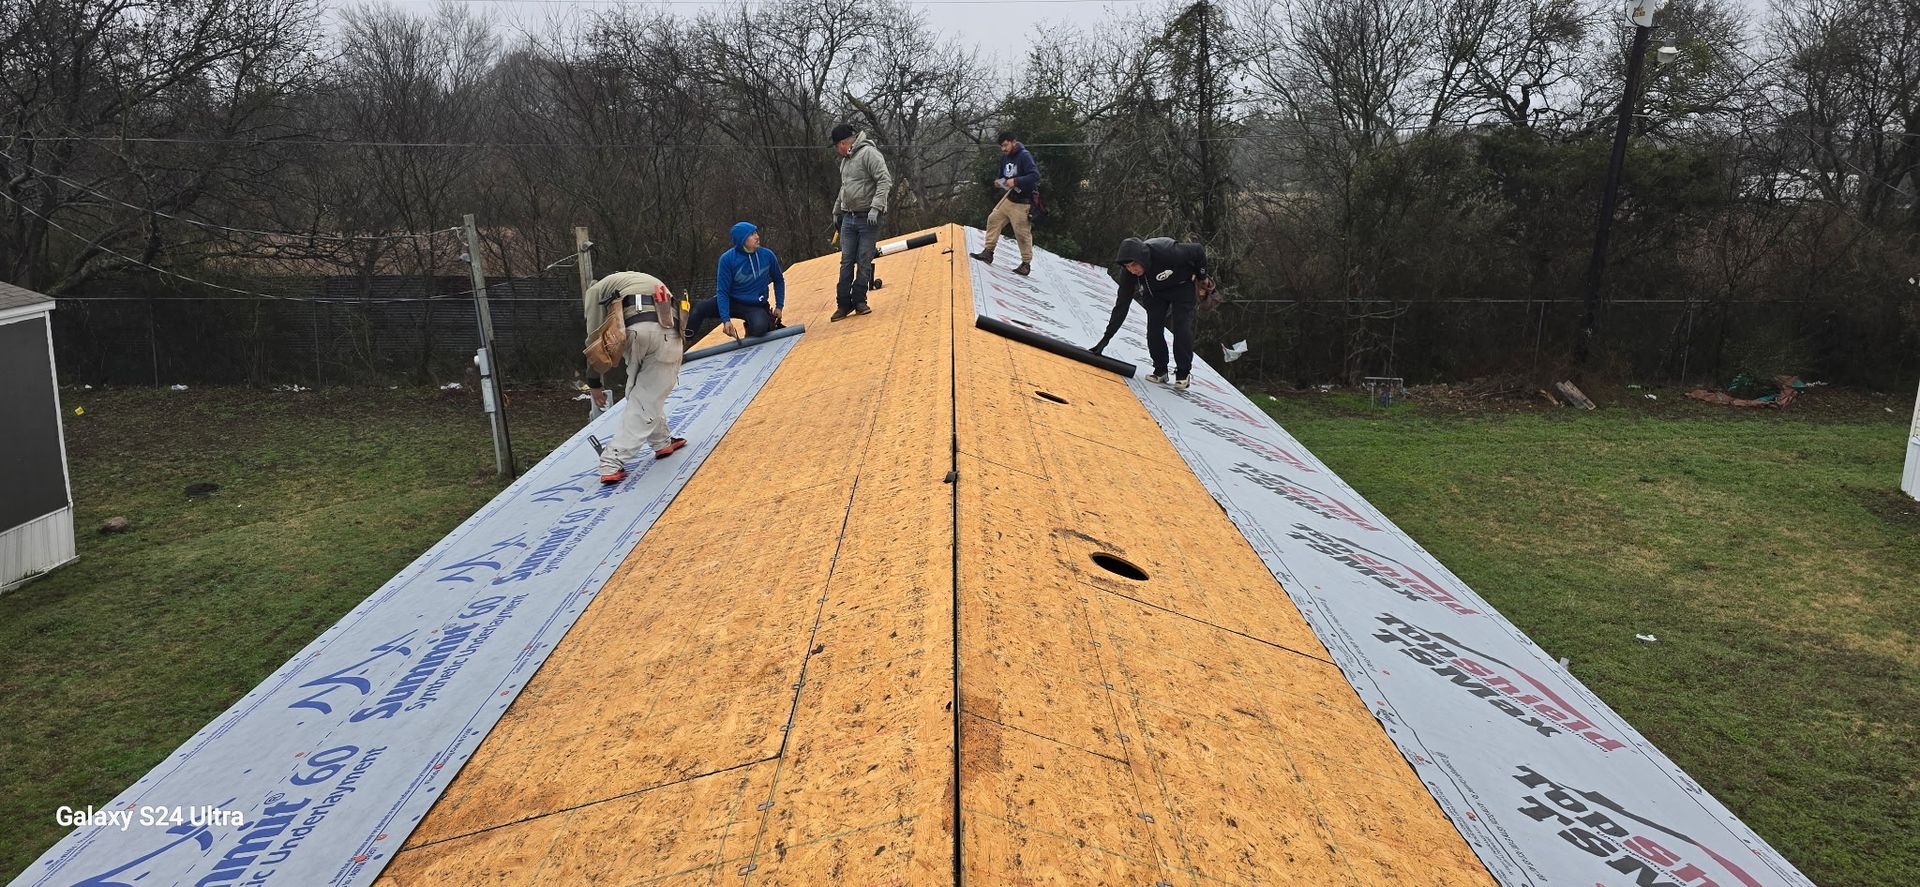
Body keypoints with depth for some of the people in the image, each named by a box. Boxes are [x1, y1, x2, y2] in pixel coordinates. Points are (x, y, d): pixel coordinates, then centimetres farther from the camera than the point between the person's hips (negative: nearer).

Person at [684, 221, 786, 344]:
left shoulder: (767, 255, -8)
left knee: (759, 328, -34)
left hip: (756, 307, 0)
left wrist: (779, 306, 6)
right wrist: (726, 320, -25)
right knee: (701, 308, -27)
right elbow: (722, 292, -14)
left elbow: (778, 280, 11)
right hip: (732, 302, 0)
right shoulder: (727, 259, -15)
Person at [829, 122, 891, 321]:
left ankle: (859, 301, 7)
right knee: (846, 262, 4)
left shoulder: (868, 153, -12)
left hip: (868, 219, -7)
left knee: (864, 262, -3)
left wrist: (876, 207, -27)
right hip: (848, 218, 7)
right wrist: (836, 211, 32)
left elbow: (885, 181, -21)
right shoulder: (845, 160, 16)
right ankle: (843, 304, 6)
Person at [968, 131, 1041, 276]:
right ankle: (988, 252, 11)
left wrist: (1016, 181, -29)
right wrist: (999, 182, 0)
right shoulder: (1005, 157, 8)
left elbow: (1035, 175, -24)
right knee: (993, 219, 4)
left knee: (1022, 232, -5)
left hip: (1021, 202, -8)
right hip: (1008, 197, 8)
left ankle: (1026, 264, 6)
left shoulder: (1024, 156, -17)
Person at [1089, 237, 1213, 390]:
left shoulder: (1166, 252, -41)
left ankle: (1183, 374, -3)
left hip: (1183, 286, -3)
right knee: (1154, 327, -9)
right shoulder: (1128, 272, -27)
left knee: (1182, 328, -14)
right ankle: (1160, 371, 6)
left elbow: (1198, 250, -24)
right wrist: (1106, 338, -25)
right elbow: (1121, 306, -22)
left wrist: (1202, 277, -10)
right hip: (1155, 291, 4)